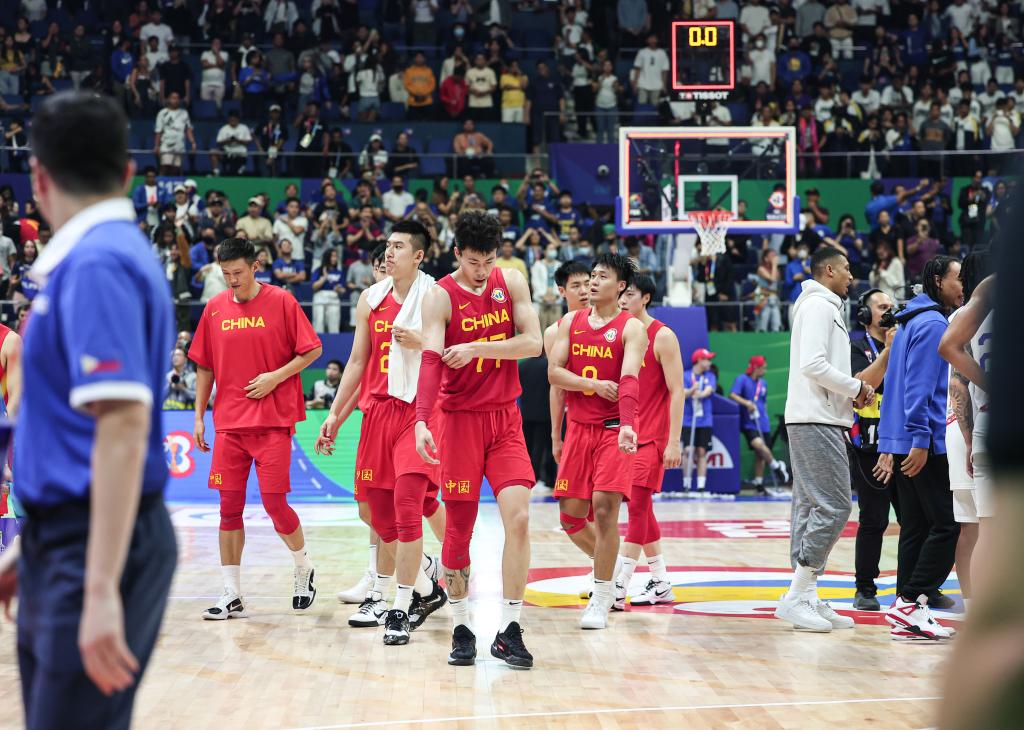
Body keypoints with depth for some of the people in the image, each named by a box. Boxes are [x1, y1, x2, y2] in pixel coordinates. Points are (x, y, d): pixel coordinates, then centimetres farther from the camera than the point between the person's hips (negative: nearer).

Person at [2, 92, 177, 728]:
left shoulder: (97, 262, -16)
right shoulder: (92, 258, 14)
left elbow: (123, 425, -25)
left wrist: (102, 588, -28)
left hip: (100, 551, -9)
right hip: (64, 544, 9)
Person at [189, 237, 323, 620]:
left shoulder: (281, 302, -4)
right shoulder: (215, 308, 8)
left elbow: (313, 350, -2)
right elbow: (205, 367, 13)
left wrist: (276, 376, -13)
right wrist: (199, 416, 9)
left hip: (273, 421, -4)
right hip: (229, 423, 4)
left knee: (274, 503, -7)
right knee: (229, 507, 2)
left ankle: (304, 567, 20)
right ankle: (232, 595, 7)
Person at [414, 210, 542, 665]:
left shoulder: (512, 283, 3)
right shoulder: (440, 296, -7)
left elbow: (533, 343, -5)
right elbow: (431, 360, -18)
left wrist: (476, 348, -18)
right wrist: (421, 421, -32)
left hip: (506, 420, 2)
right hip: (460, 420, -2)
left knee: (518, 517, -11)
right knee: (459, 529, 2)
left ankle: (509, 632, -4)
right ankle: (461, 628, 18)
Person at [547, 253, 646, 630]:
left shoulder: (631, 328, -6)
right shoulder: (570, 322, 9)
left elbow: (629, 379, -22)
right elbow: (554, 372, 1)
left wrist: (627, 425, -36)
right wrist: (594, 384, -15)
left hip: (614, 429, -5)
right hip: (579, 427, 5)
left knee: (605, 509, -14)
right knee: (570, 514, 5)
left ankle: (601, 601, -5)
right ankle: (605, 562, 35)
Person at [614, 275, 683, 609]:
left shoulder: (662, 336, -9)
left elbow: (676, 391, -11)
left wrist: (674, 441, -17)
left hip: (653, 437, -7)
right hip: (628, 434, 7)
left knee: (637, 505, -12)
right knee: (641, 508, 9)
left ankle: (619, 586, -14)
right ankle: (661, 584, 18)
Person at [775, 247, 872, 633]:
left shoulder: (826, 308, 23)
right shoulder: (818, 305, -8)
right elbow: (813, 365, -19)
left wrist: (855, 389, 8)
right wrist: (856, 388, -9)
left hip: (817, 422, 11)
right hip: (816, 421, -11)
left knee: (811, 508, 8)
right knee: (834, 506, -13)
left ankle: (807, 598, 9)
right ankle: (796, 597, -12)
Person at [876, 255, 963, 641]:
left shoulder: (911, 323, 20)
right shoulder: (933, 323, -9)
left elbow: (895, 385, 21)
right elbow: (920, 386, -17)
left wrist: (888, 446, 21)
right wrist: (920, 440, -21)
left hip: (903, 445, 10)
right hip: (926, 444, -10)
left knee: (916, 528, 9)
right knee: (948, 525, -7)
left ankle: (906, 615, 8)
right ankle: (911, 602, -11)